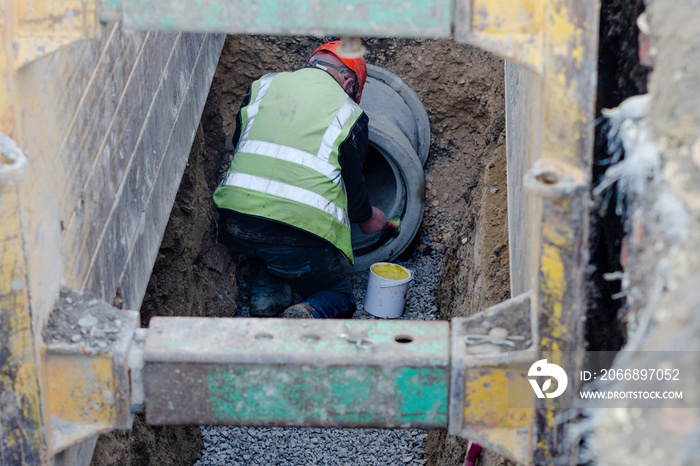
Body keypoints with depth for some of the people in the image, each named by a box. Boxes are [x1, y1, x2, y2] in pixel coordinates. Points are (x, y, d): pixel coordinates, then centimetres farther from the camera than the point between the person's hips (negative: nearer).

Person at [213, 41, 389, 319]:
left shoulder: (265, 85, 15)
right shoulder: (349, 113, 5)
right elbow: (352, 184, 10)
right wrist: (367, 218, 31)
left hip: (235, 222, 4)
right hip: (300, 234, -4)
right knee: (340, 299, 16)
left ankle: (266, 302, 18)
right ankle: (303, 319, -14)